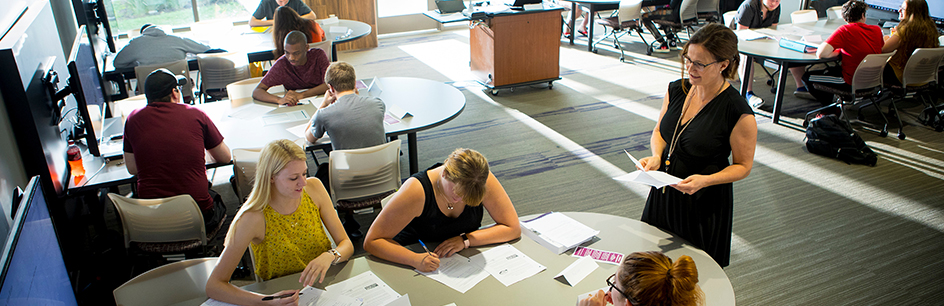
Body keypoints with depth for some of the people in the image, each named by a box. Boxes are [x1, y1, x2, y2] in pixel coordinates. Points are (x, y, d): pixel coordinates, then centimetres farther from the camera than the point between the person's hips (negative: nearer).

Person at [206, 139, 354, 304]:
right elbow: (213, 286, -19)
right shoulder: (254, 217, -19)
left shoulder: (314, 188, -8)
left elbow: (346, 244, -2)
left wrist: (330, 256, -25)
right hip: (281, 295, 0)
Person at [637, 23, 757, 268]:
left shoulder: (739, 113, -20)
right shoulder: (677, 90, -3)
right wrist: (656, 156, -10)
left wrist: (705, 180, -26)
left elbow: (743, 166, -10)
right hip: (664, 192, 5)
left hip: (705, 202, -5)